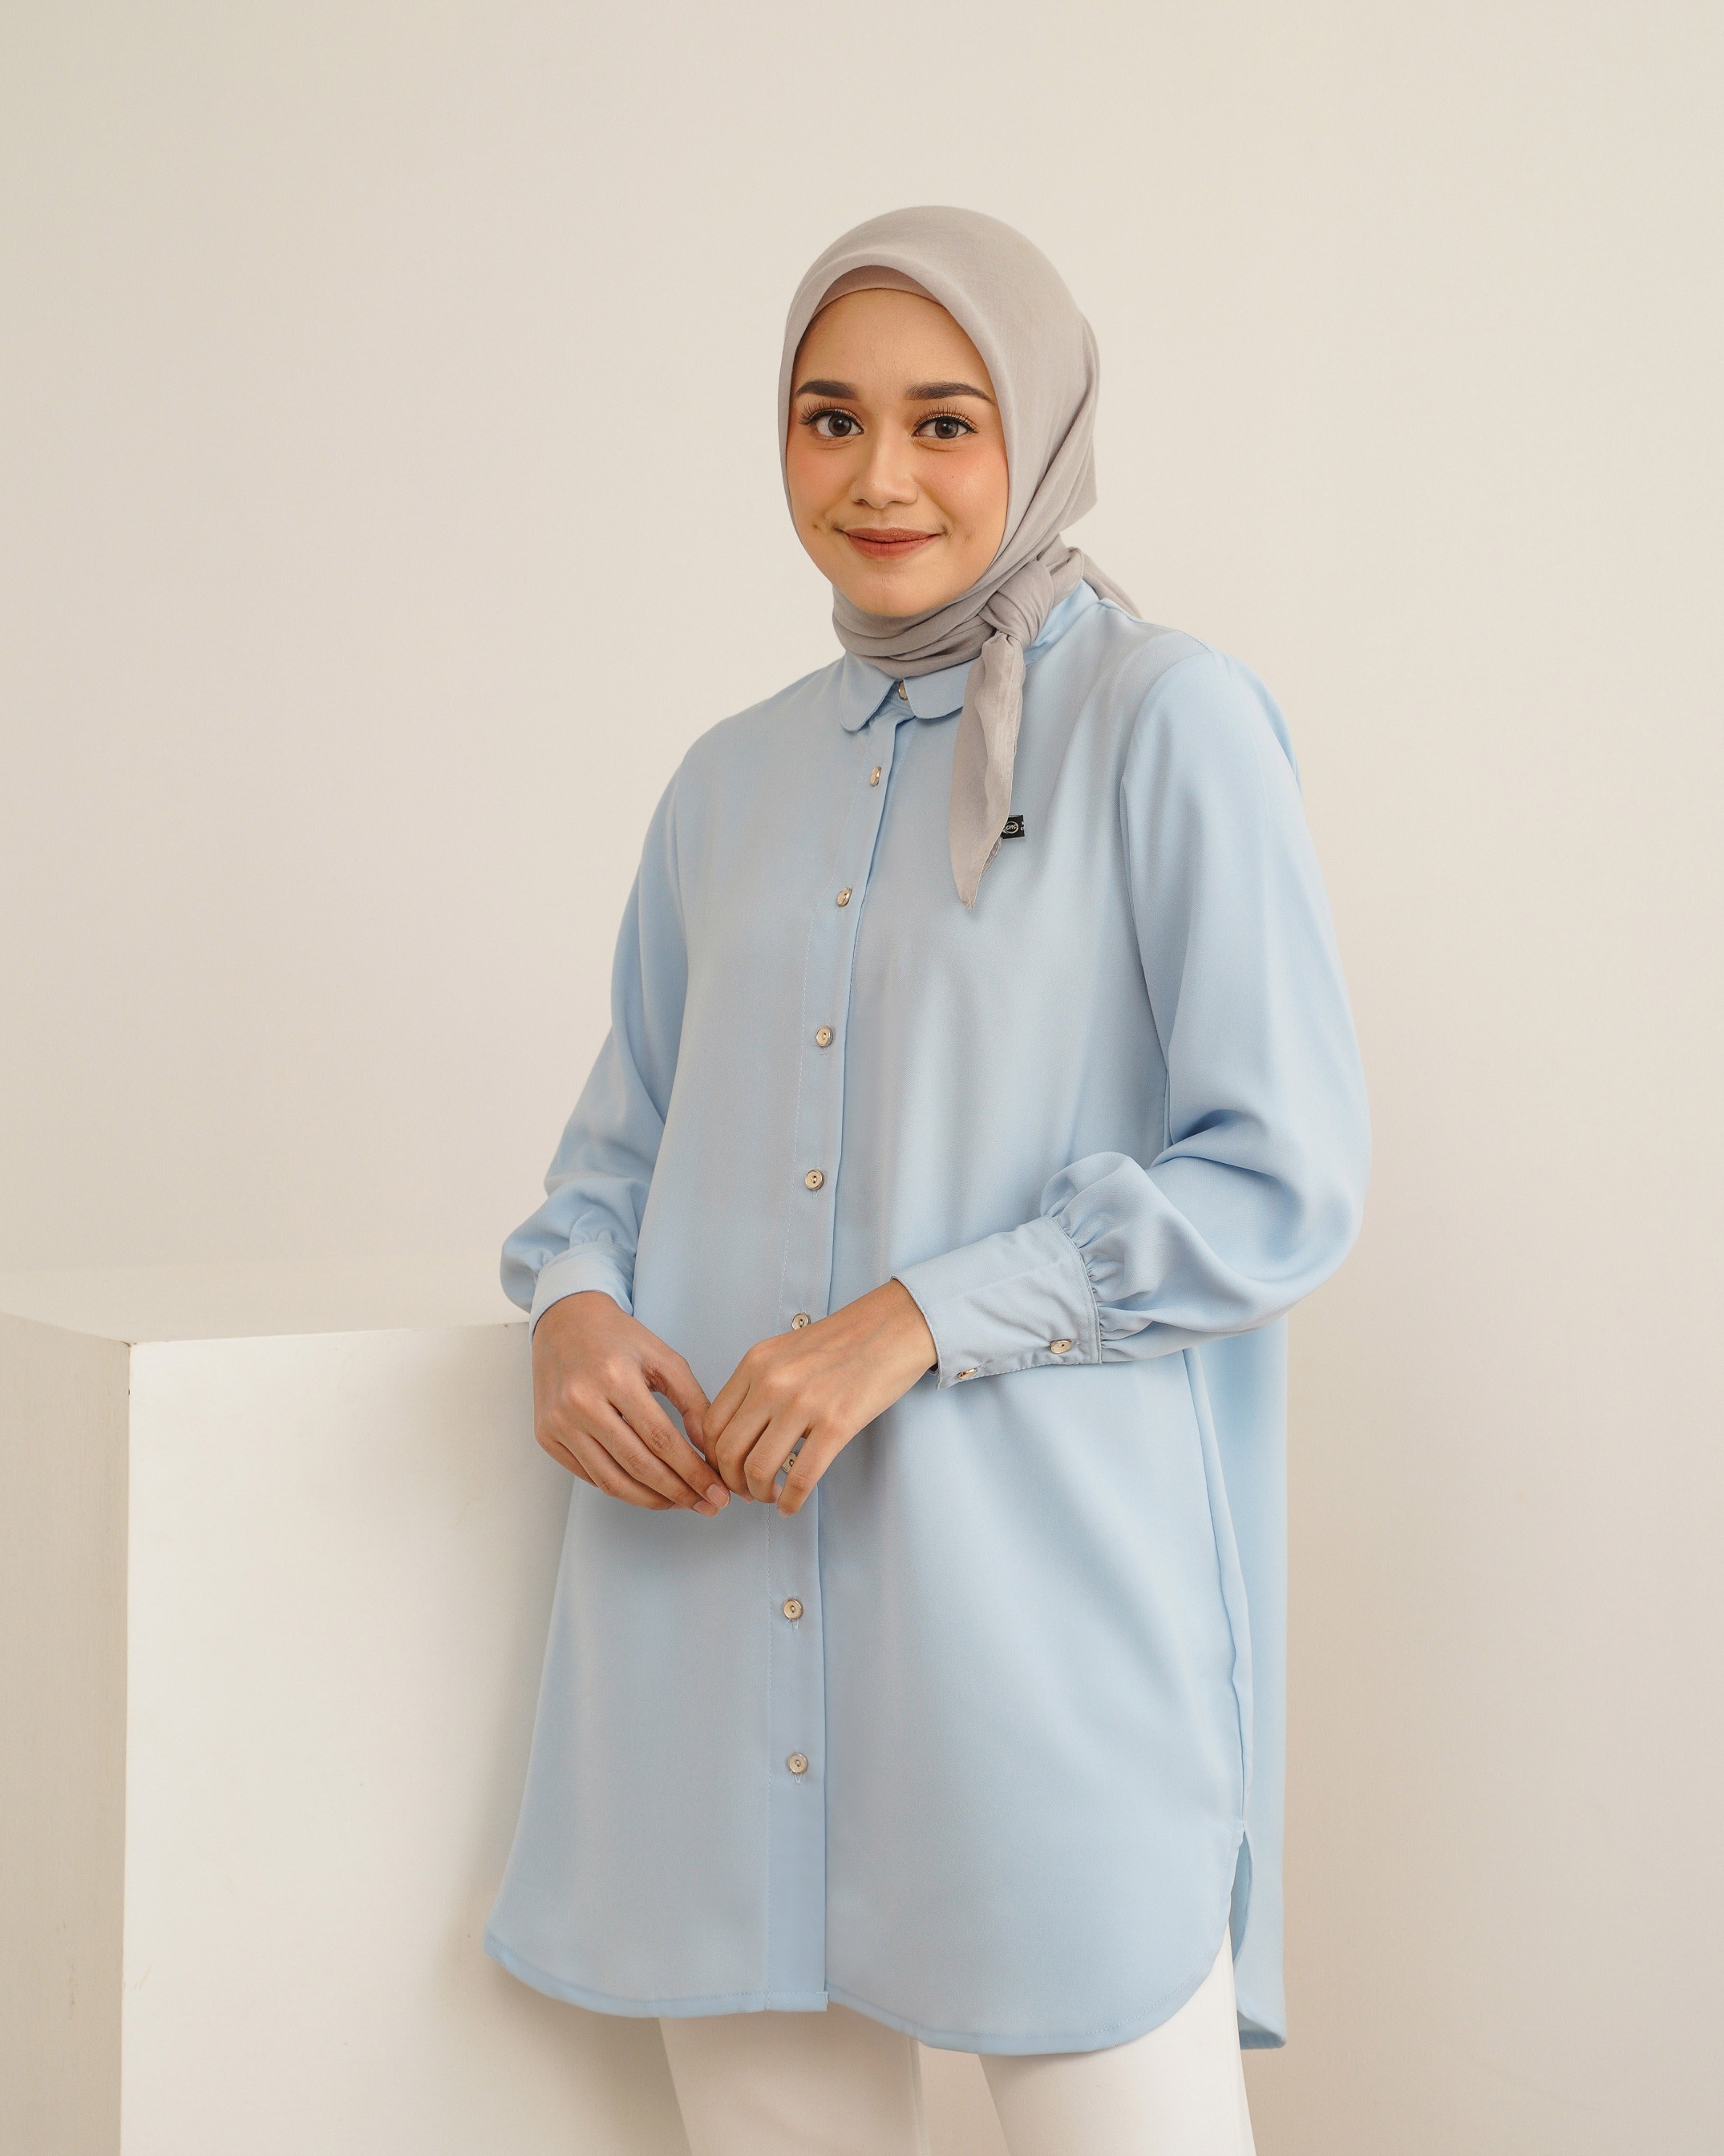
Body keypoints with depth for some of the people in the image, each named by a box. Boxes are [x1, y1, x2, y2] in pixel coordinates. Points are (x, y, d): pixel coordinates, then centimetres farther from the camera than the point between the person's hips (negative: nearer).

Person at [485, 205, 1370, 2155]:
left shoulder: (1168, 723, -2)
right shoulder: (735, 782, 15)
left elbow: (1285, 1176, -7)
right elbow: (627, 1137, 20)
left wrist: (923, 1317, -16)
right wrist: (572, 1307, -3)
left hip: (1036, 1578, -4)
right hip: (717, 1581, 5)